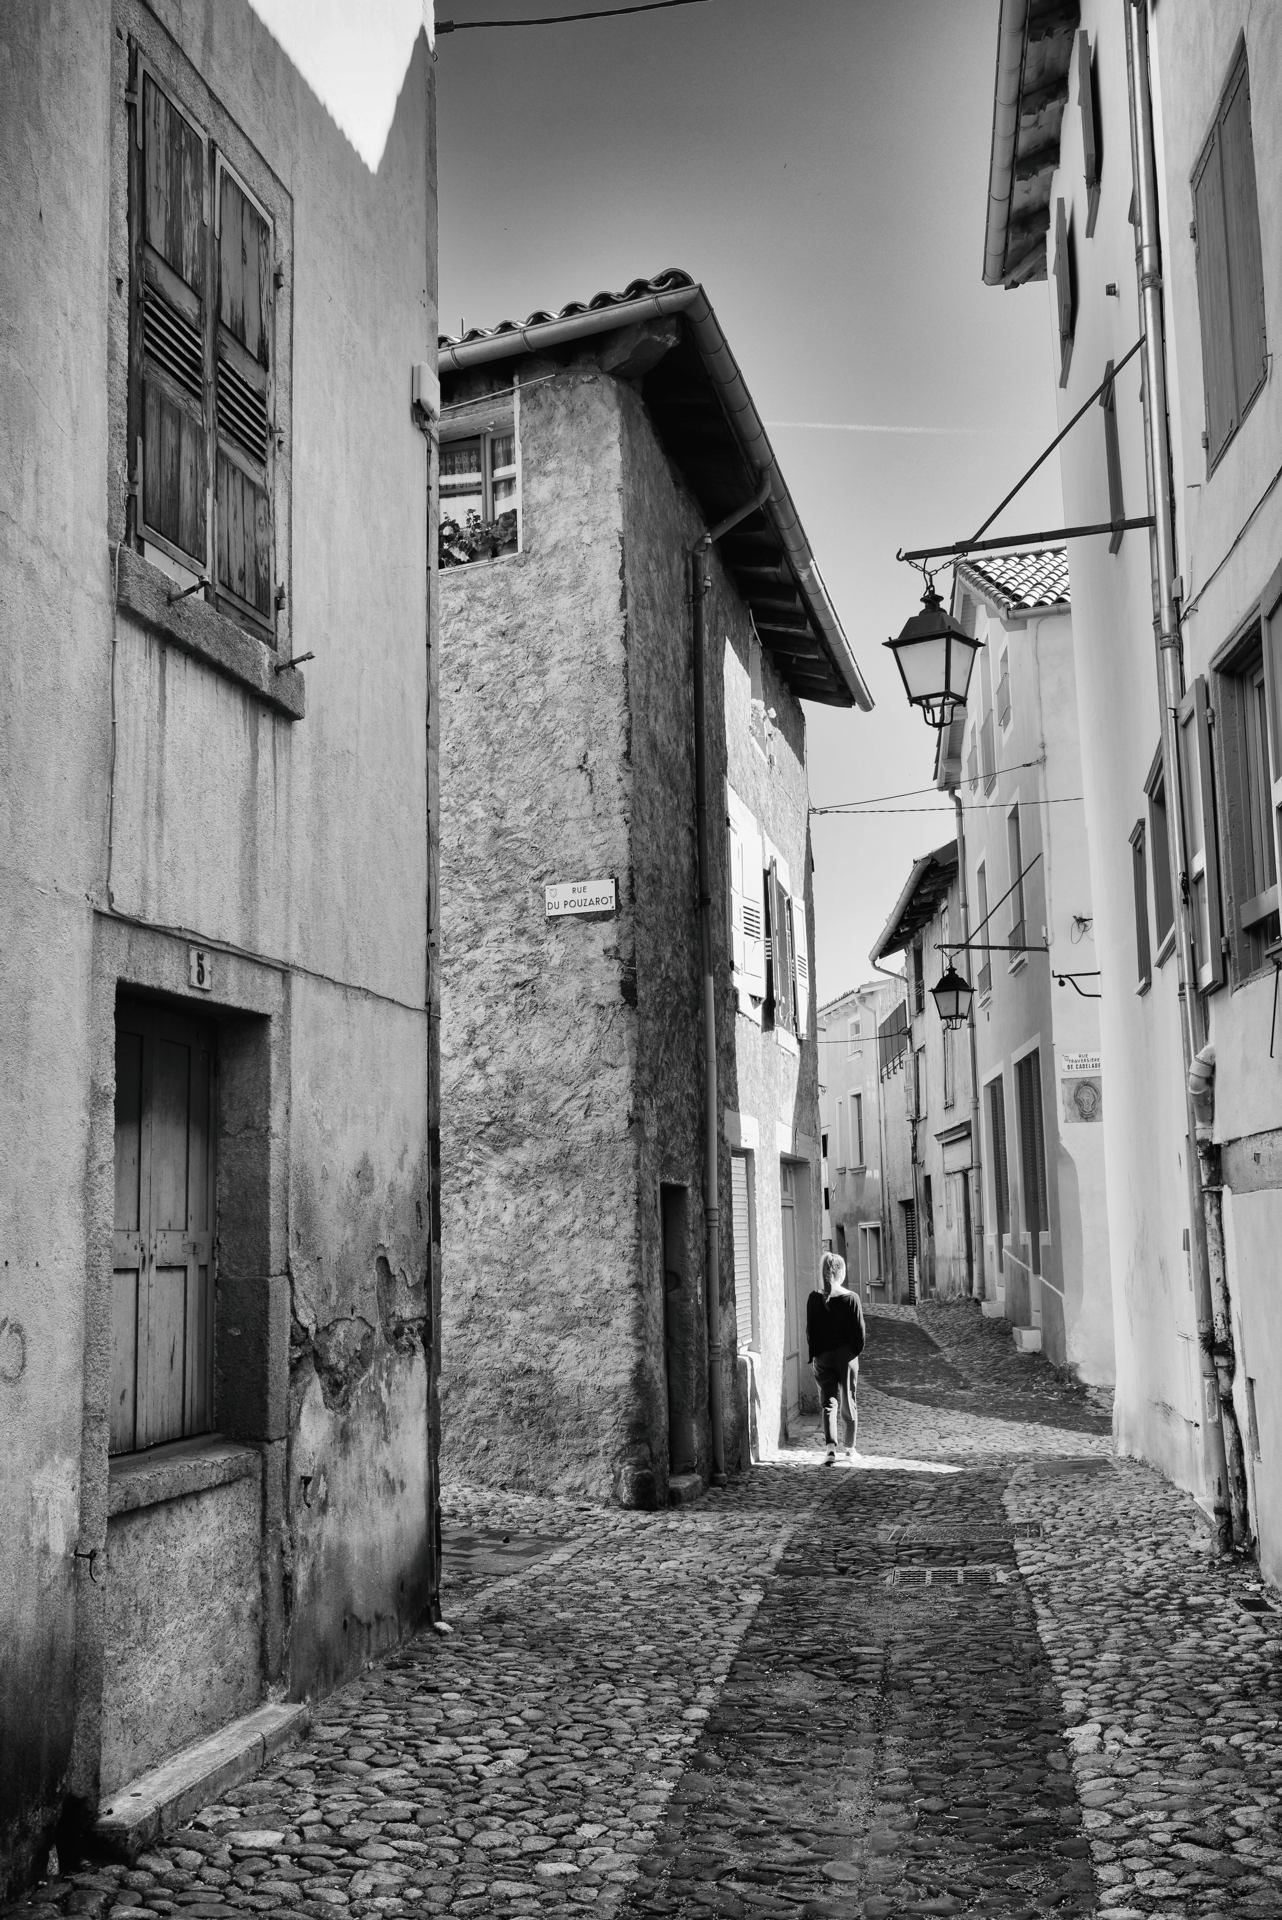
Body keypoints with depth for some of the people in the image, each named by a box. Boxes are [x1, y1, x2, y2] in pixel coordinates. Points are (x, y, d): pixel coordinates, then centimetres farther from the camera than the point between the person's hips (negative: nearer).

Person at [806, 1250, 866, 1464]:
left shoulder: (815, 1298, -4)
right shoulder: (851, 1298, -10)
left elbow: (810, 1331, 0)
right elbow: (860, 1331, -7)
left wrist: (813, 1357, 9)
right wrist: (856, 1351, 9)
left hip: (822, 1357, 1)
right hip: (846, 1355, -1)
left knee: (828, 1403, 4)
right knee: (848, 1402, 14)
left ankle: (831, 1447, -13)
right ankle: (849, 1447, 26)